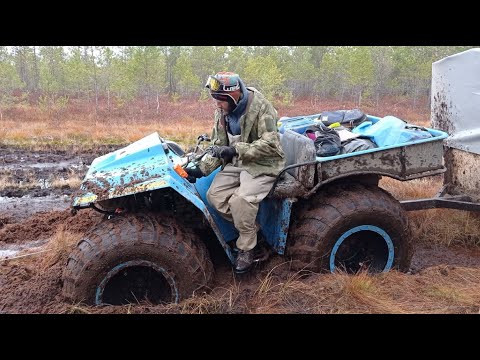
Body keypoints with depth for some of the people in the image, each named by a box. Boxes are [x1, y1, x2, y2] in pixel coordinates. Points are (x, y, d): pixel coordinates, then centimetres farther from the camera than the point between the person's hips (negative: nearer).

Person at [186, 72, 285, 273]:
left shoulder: (261, 107, -18)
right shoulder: (222, 111, 3)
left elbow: (270, 144, -24)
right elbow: (219, 148, 8)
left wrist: (236, 150, -29)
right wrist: (202, 169, -6)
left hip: (262, 164, -7)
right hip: (237, 162, 7)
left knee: (240, 200, -27)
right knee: (214, 195, -11)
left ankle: (246, 249, -5)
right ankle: (251, 228, 7)